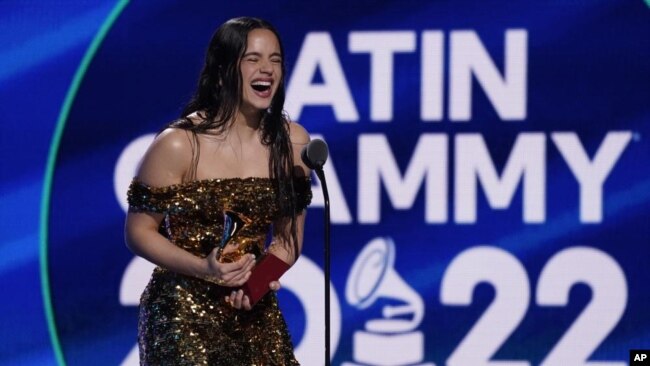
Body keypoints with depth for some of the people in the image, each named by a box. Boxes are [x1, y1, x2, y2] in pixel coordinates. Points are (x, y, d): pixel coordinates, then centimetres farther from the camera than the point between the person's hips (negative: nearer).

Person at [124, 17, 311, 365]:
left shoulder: (292, 142, 0)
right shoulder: (178, 144, -13)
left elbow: (289, 235, 8)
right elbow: (139, 231, -8)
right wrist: (204, 269, -21)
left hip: (256, 313, 4)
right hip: (183, 312, -4)